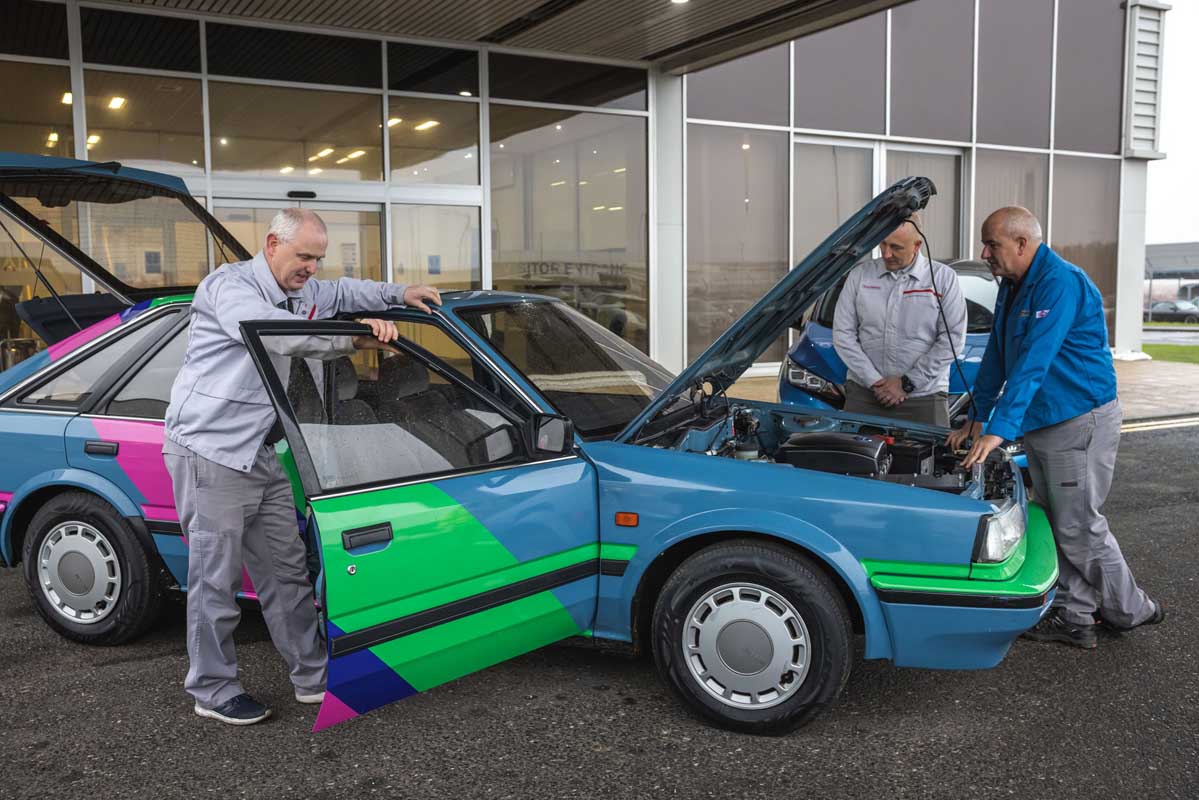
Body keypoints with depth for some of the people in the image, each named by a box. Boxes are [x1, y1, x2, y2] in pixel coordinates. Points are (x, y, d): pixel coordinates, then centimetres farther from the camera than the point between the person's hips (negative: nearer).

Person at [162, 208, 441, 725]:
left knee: (286, 571, 11)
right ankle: (212, 690, 15)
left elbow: (339, 293, 32)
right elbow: (266, 329, -33)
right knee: (216, 578, 0)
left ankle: (313, 676, 20)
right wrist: (349, 338, -38)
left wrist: (399, 294, 17)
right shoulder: (230, 285, -13)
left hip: (260, 455, 9)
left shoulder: (299, 293, 14)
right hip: (210, 452, -8)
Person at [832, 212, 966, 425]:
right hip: (863, 394, 1)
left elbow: (952, 339, -5)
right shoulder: (860, 275, 5)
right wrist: (874, 381, -6)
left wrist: (907, 382, -9)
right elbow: (843, 335, 2)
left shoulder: (943, 278, 1)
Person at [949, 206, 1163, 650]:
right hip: (1040, 424, 9)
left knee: (1078, 527, -2)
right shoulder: (1012, 288, 11)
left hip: (1079, 420, -9)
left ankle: (1132, 611, 18)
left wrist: (999, 429, -34)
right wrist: (976, 417, 16)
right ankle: (1073, 617, 20)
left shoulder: (1060, 283, -20)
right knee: (1056, 524, 12)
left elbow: (1033, 363, -29)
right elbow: (996, 357, 17)